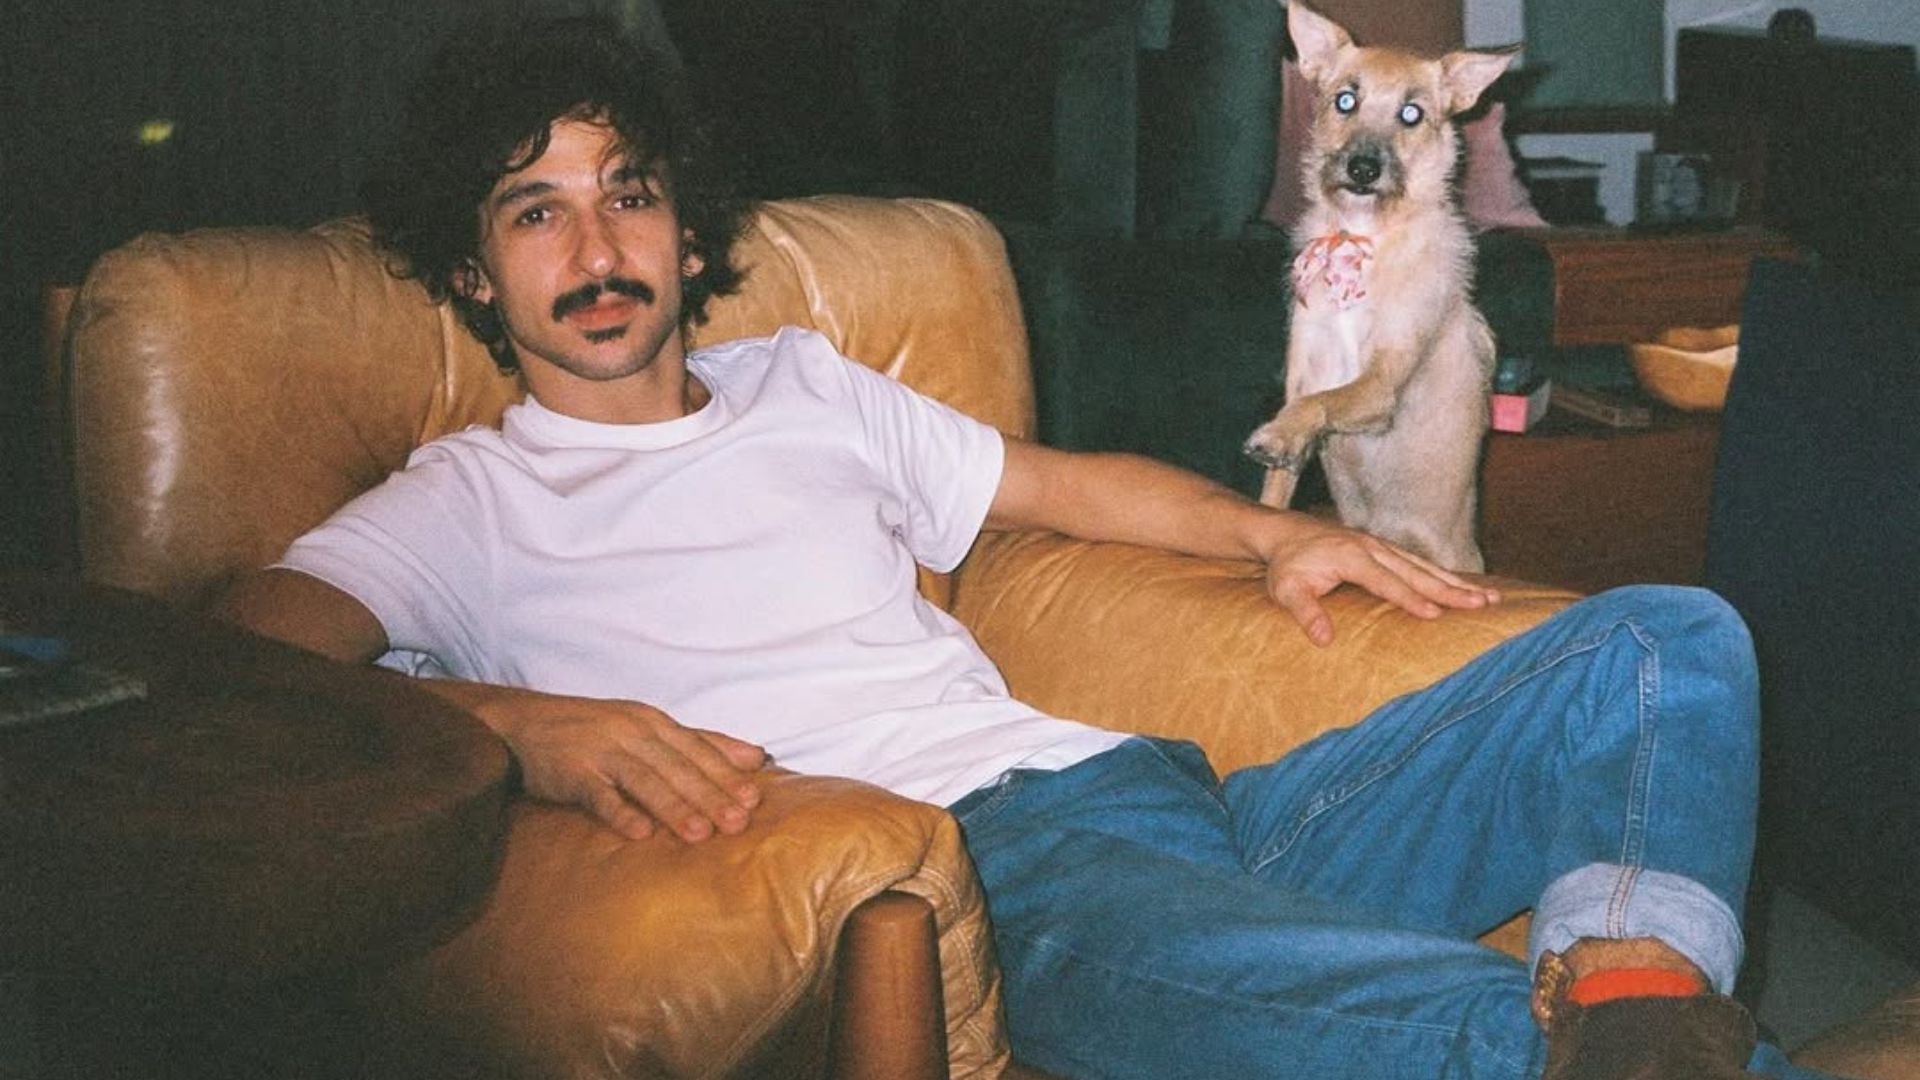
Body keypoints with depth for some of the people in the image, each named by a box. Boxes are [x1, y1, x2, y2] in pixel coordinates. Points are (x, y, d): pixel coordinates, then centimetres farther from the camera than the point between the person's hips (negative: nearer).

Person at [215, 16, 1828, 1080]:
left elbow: (1058, 483, 33)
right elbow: (248, 658, -10)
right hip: (972, 867, -7)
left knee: (1668, 649, -7)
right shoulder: (468, 506, 9)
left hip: (1146, 791, 8)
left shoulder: (804, 386, 26)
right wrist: (517, 723, -30)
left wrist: (1269, 530, 15)